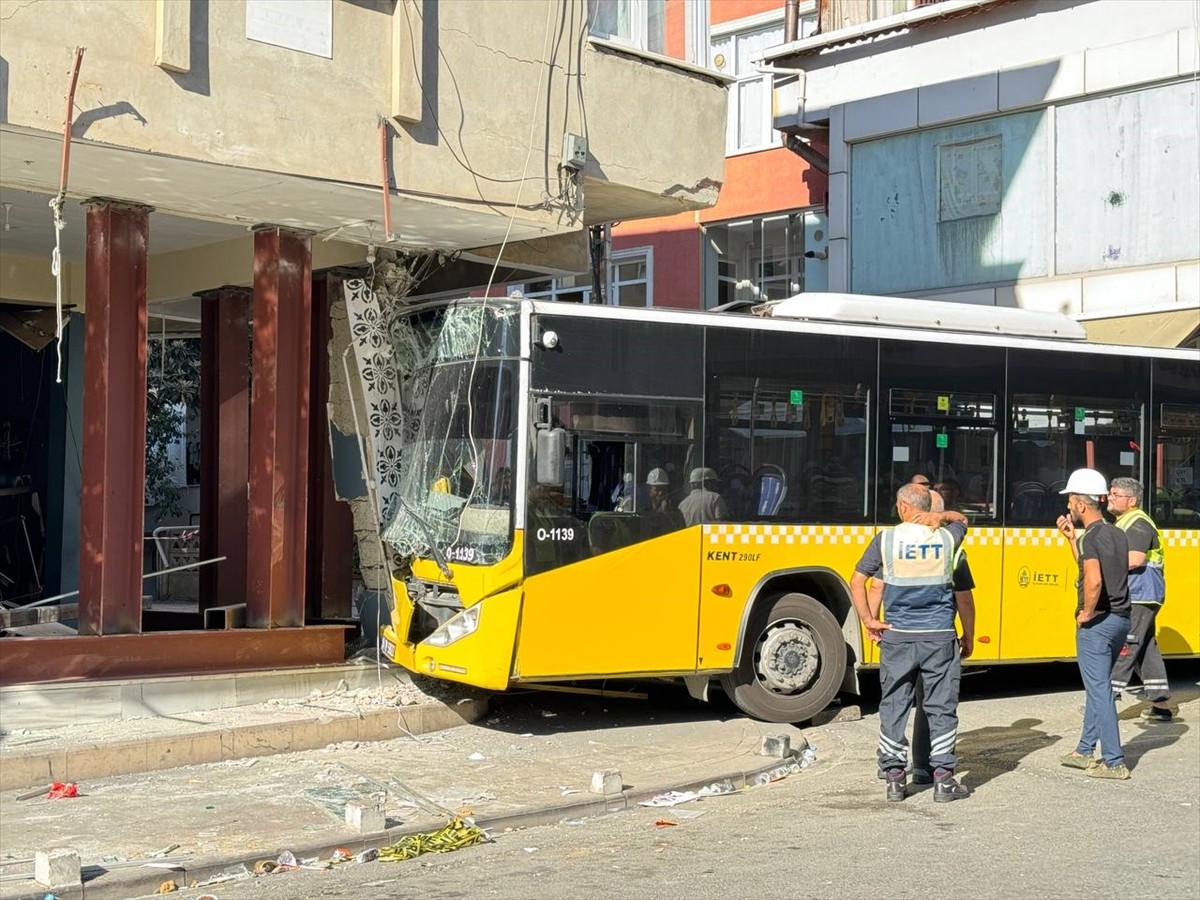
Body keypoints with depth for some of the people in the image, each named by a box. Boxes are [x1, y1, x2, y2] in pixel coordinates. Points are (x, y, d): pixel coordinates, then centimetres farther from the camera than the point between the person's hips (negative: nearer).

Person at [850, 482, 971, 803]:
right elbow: (961, 519, 24)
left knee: (893, 707, 9)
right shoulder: (946, 537, 0)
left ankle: (894, 778, 11)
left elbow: (857, 581, -2)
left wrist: (868, 620, 5)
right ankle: (943, 779, 7)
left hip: (897, 636, 0)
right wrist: (940, 517, 6)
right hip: (939, 636, 1)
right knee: (942, 708, 7)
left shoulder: (886, 538, -3)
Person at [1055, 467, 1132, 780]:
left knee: (1100, 690, -3)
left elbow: (1093, 579, -32)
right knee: (1097, 686, 20)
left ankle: (1114, 763, -2)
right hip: (1121, 619, 9)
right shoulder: (1117, 534, 11)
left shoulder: (1091, 537, -17)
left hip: (1097, 622, -9)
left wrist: (1086, 613, -18)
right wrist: (1071, 537, 18)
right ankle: (1085, 751, 30)